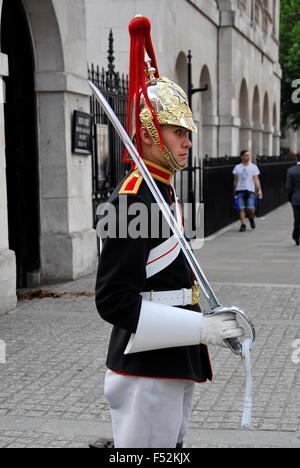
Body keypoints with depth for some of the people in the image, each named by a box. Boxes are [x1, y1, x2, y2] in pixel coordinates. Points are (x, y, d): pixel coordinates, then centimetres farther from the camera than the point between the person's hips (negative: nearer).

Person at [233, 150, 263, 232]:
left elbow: (256, 179, 4)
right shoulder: (237, 167, 10)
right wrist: (234, 191, 13)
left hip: (250, 190, -1)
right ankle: (243, 225, 1)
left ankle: (251, 219, 23)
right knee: (242, 208, -5)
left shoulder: (254, 167, 7)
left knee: (251, 209, -8)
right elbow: (235, 180, 14)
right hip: (240, 190, 1)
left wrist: (259, 190, -5)